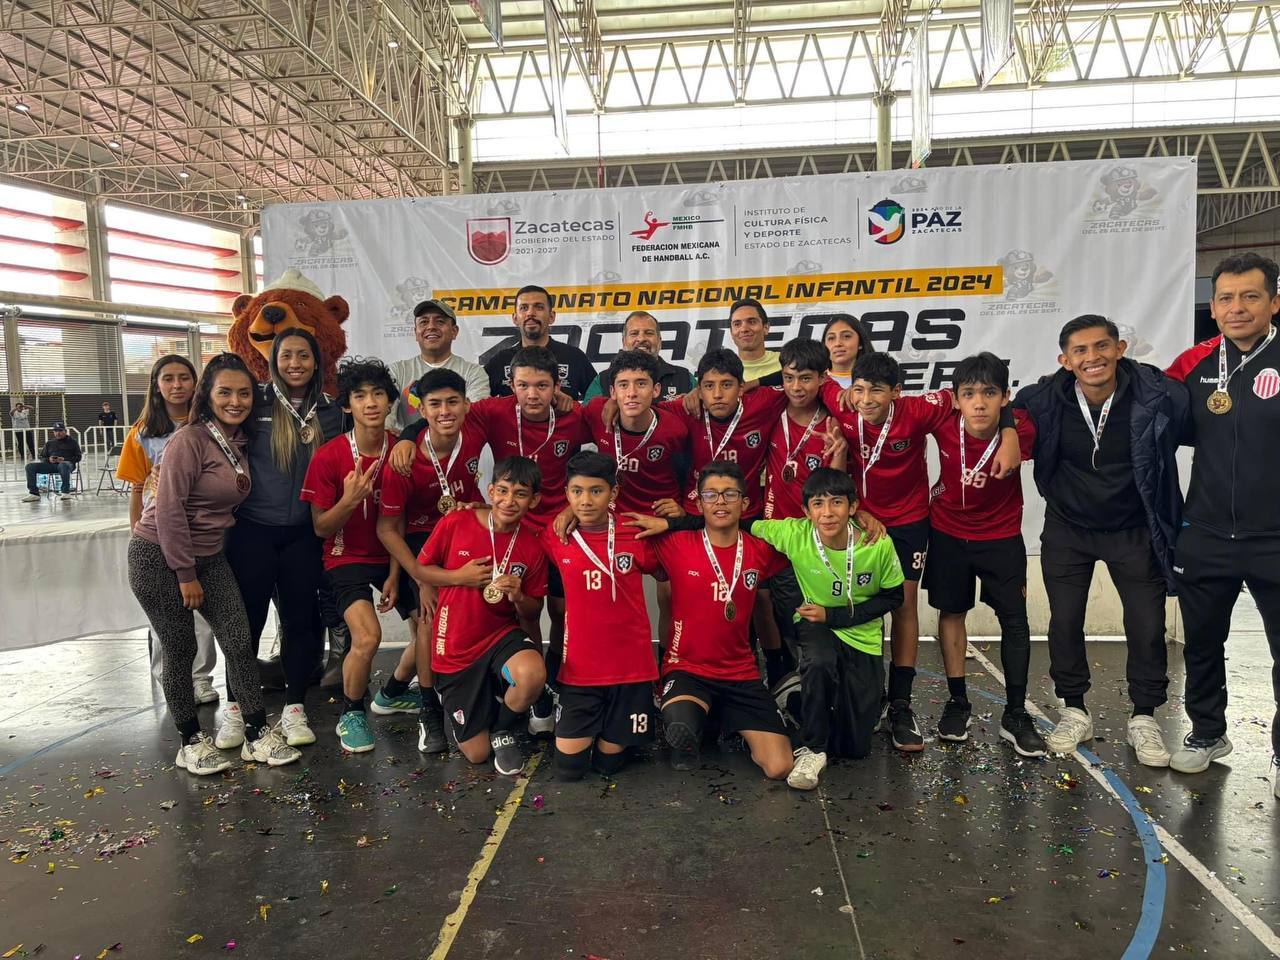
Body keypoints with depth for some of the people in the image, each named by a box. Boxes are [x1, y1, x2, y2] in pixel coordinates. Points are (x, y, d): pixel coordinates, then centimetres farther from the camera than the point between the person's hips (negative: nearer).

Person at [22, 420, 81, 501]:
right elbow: (42, 457, 22)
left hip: (67, 462, -5)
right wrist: (49, 459, -3)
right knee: (30, 466, -15)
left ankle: (66, 492, -38)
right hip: (51, 464, 5)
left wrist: (64, 459, -12)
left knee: (63, 465, -43)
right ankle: (34, 493, -16)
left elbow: (78, 457, 4)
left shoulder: (72, 441, 11)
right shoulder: (49, 442, 23)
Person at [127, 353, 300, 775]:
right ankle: (191, 741, 20)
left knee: (240, 641, 1)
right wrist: (186, 575, -16)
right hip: (159, 557, -6)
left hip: (208, 555, 6)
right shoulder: (190, 439, -17)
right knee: (180, 651, 3)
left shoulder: (239, 443, 6)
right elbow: (169, 510, -19)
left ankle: (258, 735, 10)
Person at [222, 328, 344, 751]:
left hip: (303, 534, 2)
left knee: (301, 618, 7)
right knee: (248, 618, 7)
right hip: (253, 530, -2)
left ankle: (295, 707, 21)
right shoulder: (256, 403, -4)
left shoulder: (330, 413, 5)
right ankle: (235, 706, 24)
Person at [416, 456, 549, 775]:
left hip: (502, 634, 1)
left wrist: (518, 597, -21)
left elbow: (533, 611, 2)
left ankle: (502, 729, -1)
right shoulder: (455, 523, -13)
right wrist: (459, 577, -17)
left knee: (533, 676, -37)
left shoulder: (532, 546, -8)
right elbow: (421, 570, 0)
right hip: (456, 648, 0)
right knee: (477, 754, 4)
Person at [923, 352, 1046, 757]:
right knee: (951, 612, 10)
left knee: (1015, 620, 1)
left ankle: (1015, 715, 15)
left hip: (1001, 537, -1)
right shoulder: (942, 425, -22)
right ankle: (957, 701, 26)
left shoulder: (1020, 430, -24)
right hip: (948, 533, 1)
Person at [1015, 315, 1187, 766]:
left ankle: (1144, 719, 26)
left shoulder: (1158, 395, -21)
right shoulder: (1045, 400, -18)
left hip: (1134, 530, 0)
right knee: (1065, 622, 6)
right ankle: (1075, 713, 26)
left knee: (1148, 626, 4)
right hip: (1068, 530, 1)